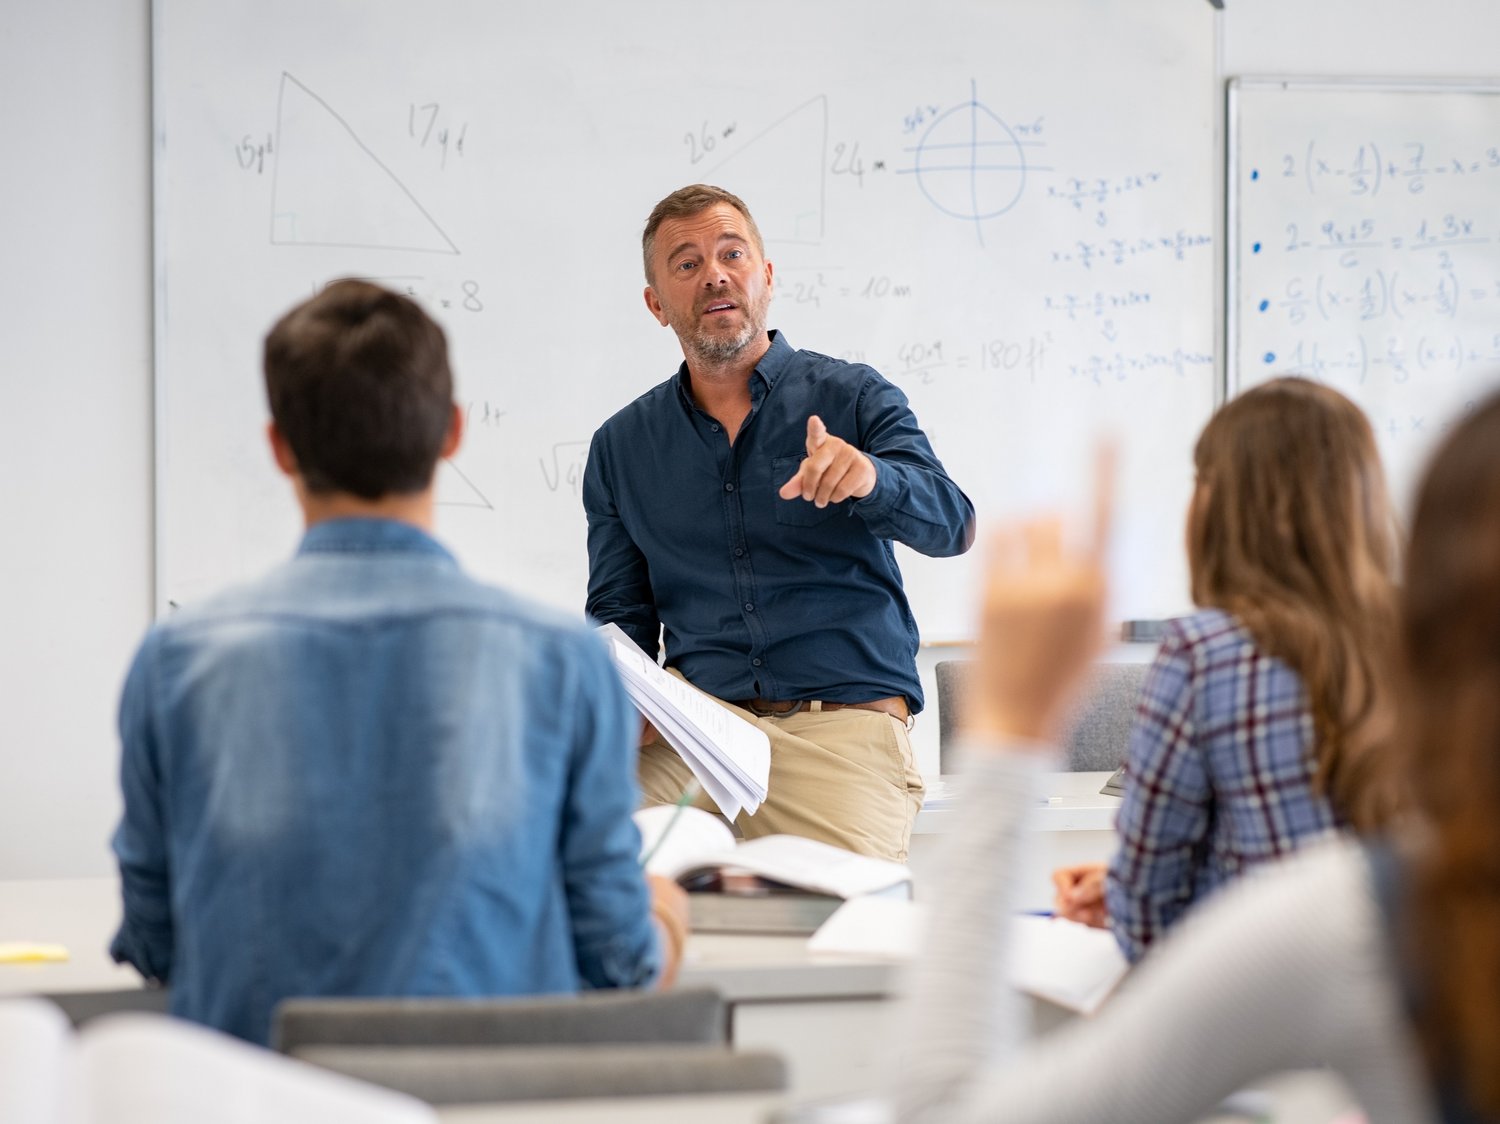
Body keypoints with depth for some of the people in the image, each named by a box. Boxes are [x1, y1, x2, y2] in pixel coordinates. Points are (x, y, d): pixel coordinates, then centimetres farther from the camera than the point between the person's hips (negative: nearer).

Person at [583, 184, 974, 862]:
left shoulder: (852, 398, 7)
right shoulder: (621, 448, 15)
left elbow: (948, 525, -8)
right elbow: (619, 612, 18)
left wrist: (870, 478, -31)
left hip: (845, 722, -2)